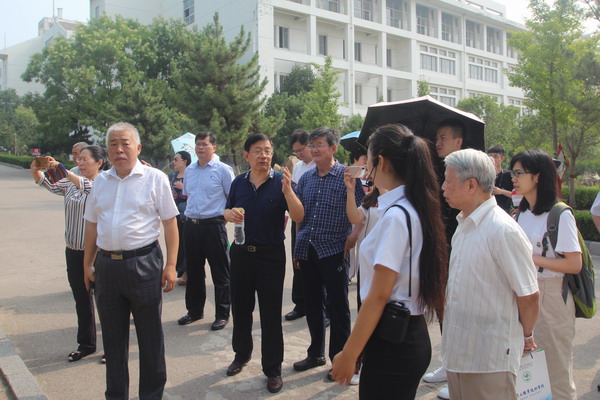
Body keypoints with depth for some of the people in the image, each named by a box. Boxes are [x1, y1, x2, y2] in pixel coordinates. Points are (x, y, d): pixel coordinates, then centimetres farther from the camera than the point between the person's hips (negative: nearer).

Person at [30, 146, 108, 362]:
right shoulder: (71, 182, 11)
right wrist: (36, 171, -17)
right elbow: (50, 185, 1)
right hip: (73, 252, 7)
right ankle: (86, 344, 32)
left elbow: (89, 187, -30)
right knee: (81, 300, 17)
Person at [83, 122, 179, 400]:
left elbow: (170, 224, -6)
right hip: (107, 265, 5)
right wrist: (87, 264, 15)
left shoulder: (155, 178, -4)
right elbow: (92, 225, 16)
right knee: (112, 336, 16)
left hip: (143, 264, -4)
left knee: (150, 335, 7)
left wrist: (171, 266, -10)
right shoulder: (101, 181, 10)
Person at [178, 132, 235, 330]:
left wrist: (224, 216, -7)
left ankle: (222, 314, 14)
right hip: (191, 225, 6)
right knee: (193, 271, 16)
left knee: (220, 273, 3)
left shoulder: (223, 170, -5)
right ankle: (194, 310, 31)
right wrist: (191, 213, 13)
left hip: (213, 225, -6)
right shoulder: (189, 170, 12)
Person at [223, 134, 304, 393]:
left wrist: (287, 189, -32)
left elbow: (298, 217, -17)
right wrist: (229, 214, -11)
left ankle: (273, 369, 19)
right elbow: (228, 212, 13)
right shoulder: (239, 182, 3)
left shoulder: (281, 182, -8)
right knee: (240, 307, 17)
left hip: (271, 254, -4)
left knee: (270, 313, 4)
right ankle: (241, 354, 40)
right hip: (241, 252, 4)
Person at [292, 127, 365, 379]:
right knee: (312, 304, 16)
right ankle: (316, 353, 32)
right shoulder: (306, 178, 10)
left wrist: (349, 244, -9)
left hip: (333, 251, -5)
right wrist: (298, 247, 9)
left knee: (338, 307, 5)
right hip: (306, 251, 6)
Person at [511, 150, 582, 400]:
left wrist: (531, 258, -20)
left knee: (556, 369, 6)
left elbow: (574, 265, -17)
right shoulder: (522, 213, 9)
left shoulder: (560, 215, -14)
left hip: (551, 296, -7)